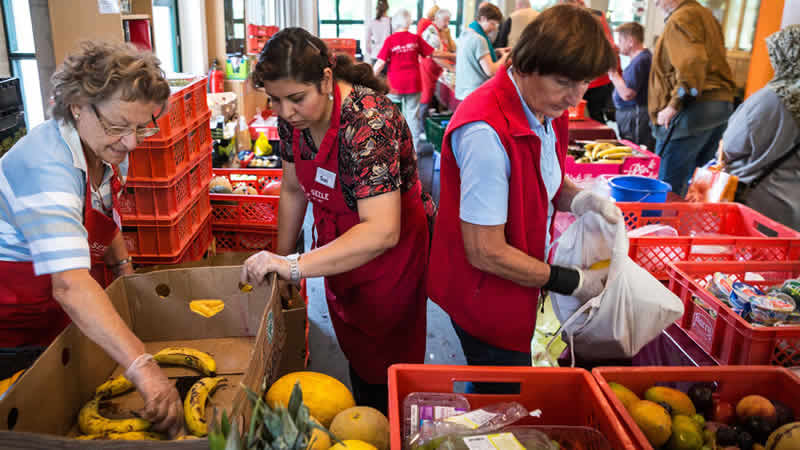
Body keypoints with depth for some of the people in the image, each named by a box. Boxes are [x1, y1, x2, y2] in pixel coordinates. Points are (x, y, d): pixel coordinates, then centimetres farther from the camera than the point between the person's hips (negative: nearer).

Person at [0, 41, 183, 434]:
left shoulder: (109, 150, -5)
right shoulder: (46, 165, -34)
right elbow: (70, 285, -46)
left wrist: (124, 268, 2)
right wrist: (143, 368, -53)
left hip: (77, 318, 8)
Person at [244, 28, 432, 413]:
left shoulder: (367, 120, -33)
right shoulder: (293, 117, -10)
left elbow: (381, 231, -41)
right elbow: (293, 189, 5)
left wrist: (294, 266, -42)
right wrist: (279, 260, 6)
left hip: (390, 249, -7)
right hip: (339, 245, 7)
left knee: (385, 366, 10)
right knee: (354, 354, 24)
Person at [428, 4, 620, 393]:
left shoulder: (548, 109, -2)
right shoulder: (486, 132, -31)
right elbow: (486, 253, -27)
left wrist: (581, 200, -6)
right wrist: (571, 281, -17)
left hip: (522, 282, 8)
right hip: (487, 299, -8)